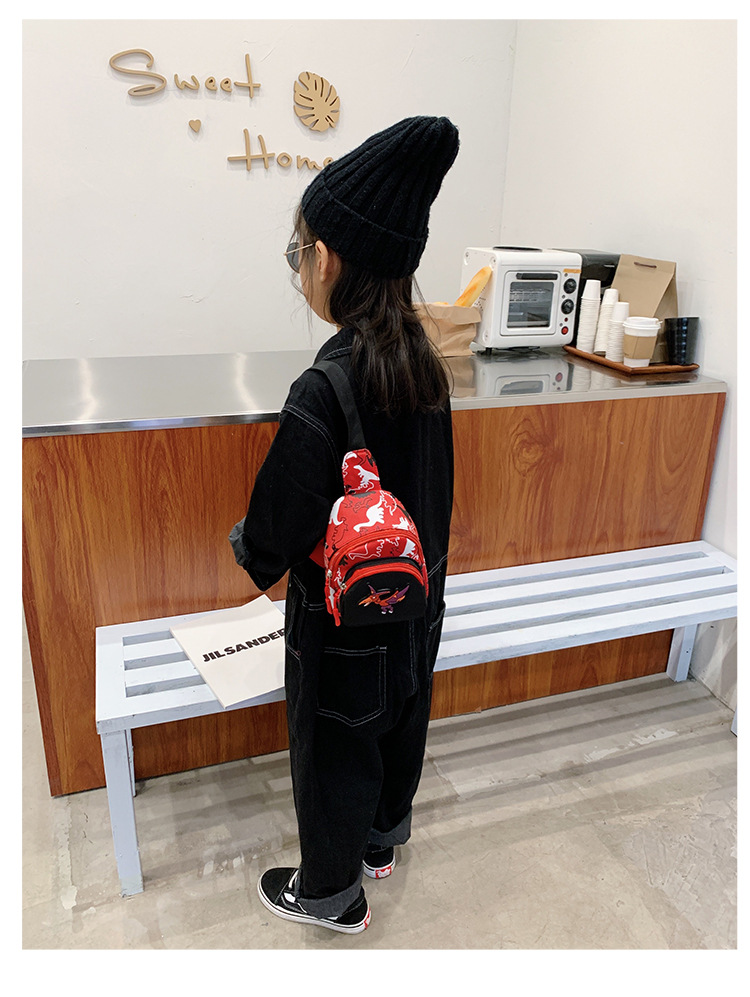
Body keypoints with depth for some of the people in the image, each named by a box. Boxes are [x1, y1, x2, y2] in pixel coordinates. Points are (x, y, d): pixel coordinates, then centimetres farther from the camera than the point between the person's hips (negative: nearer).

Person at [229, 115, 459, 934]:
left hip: (342, 628, -7)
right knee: (397, 733, 27)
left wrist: (244, 544, -2)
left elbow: (271, 541, -25)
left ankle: (332, 893, 44)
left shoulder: (324, 391, -31)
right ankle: (381, 841, 55)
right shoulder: (422, 365, -7)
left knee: (332, 757, 18)